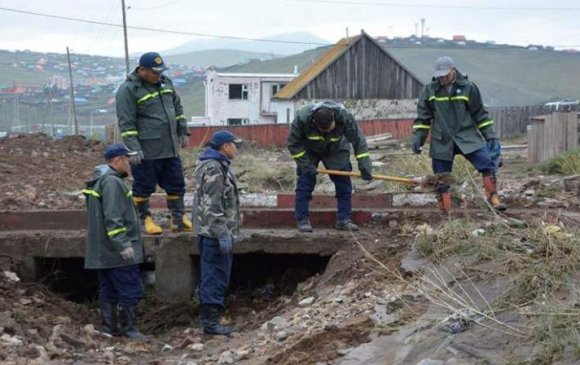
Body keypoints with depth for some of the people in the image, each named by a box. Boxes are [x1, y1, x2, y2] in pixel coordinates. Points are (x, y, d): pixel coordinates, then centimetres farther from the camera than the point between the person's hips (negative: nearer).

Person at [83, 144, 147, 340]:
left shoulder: (99, 180, 17)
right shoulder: (112, 182, -16)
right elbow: (112, 217, -23)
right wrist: (123, 244, -24)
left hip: (103, 250, 11)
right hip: (117, 250, -10)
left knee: (108, 290, 12)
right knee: (130, 290, -5)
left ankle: (109, 327, 16)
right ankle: (129, 329, -3)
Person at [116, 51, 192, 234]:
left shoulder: (165, 82, 10)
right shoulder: (129, 89, -12)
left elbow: (177, 108, 21)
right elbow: (126, 123, -15)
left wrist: (183, 132, 17)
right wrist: (133, 148, -19)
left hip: (170, 148, 7)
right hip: (146, 150, -7)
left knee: (176, 184, 11)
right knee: (144, 186, 3)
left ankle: (178, 219, 21)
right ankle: (145, 219, 17)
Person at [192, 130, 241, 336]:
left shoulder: (217, 165, 17)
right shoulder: (214, 169, -17)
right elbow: (212, 206, -23)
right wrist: (223, 234, -24)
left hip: (209, 233, 11)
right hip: (216, 233, -11)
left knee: (212, 276, 15)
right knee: (216, 276, -7)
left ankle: (208, 318, 21)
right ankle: (210, 321, -4)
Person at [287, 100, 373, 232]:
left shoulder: (343, 116, -34)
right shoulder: (302, 118, -37)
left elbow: (358, 139, -28)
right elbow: (293, 143, -23)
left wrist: (364, 165, -33)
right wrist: (305, 165, -27)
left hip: (336, 151, 2)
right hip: (308, 151, -1)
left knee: (344, 184, -4)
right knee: (304, 184, -11)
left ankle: (344, 219, 3)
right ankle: (303, 220, -2)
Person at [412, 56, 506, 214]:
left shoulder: (468, 88, -1)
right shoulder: (429, 90, 1)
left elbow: (480, 114, 6)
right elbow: (423, 117, 8)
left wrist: (490, 135, 3)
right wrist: (417, 138, 1)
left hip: (467, 137, -1)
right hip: (442, 142, 1)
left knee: (487, 164, -18)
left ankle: (493, 199, -10)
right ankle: (445, 212, 14)